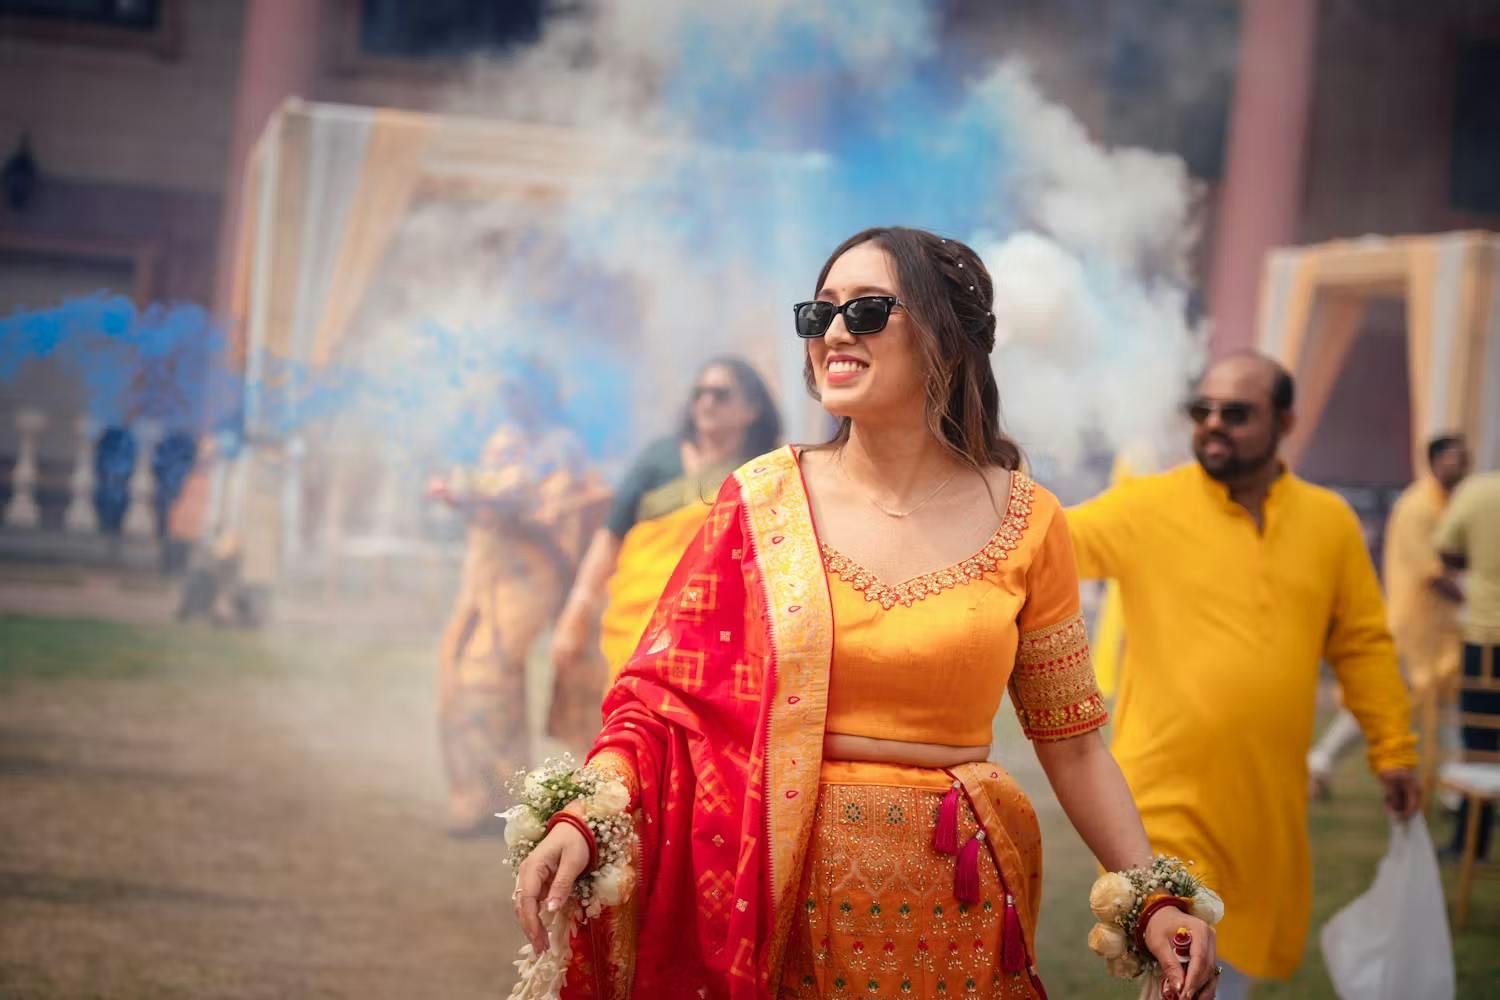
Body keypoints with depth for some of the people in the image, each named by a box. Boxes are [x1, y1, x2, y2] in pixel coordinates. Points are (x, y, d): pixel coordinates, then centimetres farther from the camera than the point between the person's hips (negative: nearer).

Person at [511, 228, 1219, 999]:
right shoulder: (762, 500, -1)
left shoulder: (1026, 523, -1)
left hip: (950, 909, 0)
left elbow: (1071, 744, 4)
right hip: (780, 903, 0)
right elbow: (665, 691, -4)